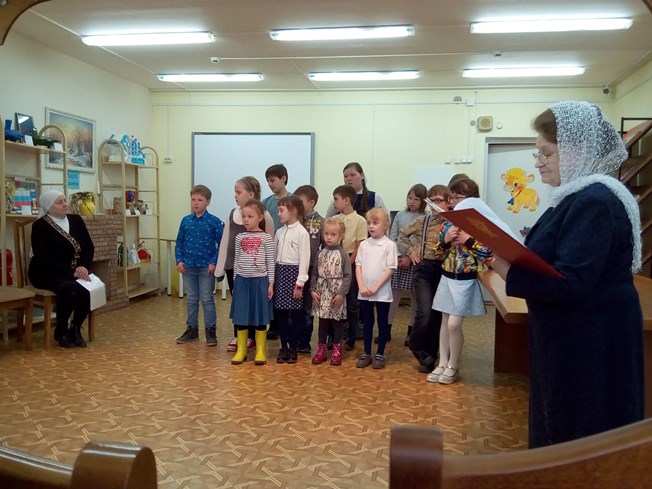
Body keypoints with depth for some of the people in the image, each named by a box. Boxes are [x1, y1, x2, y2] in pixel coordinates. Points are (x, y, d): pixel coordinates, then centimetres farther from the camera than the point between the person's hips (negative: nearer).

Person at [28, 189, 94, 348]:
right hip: (46, 273, -5)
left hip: (76, 272, 5)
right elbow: (43, 258, -18)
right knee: (70, 289, -35)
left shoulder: (76, 220, 7)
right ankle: (61, 331, -10)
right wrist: (71, 273, -26)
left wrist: (84, 267, -14)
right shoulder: (40, 226, -10)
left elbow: (89, 247, 6)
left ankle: (75, 329, -4)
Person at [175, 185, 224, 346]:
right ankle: (192, 329, 25)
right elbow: (179, 242, 9)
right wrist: (179, 260, -2)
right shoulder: (185, 221, 3)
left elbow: (221, 244, -7)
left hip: (206, 268, -4)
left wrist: (214, 262, -14)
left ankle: (210, 331, 13)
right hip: (188, 267, 4)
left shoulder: (214, 222, -8)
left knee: (207, 300, 3)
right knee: (191, 300, 14)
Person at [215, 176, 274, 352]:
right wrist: (219, 268, 8)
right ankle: (237, 336, 25)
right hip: (232, 265, 5)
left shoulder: (264, 215, -9)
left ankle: (251, 337, 21)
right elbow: (225, 241, 9)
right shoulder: (232, 213, 6)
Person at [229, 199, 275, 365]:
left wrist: (271, 283, -4)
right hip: (242, 280, 3)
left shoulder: (266, 238, -4)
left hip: (260, 280, -3)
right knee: (240, 317, 7)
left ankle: (261, 351, 16)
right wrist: (235, 281, 8)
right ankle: (241, 350, 19)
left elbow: (270, 262, -2)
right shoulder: (239, 237, 5)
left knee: (260, 317, 5)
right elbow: (236, 260, 9)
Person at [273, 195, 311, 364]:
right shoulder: (279, 232, 10)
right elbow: (274, 255, 13)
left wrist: (299, 283, -14)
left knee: (295, 313, 3)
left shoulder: (302, 232, -9)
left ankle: (293, 348, 14)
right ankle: (283, 347, 18)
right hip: (280, 272, 6)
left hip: (293, 272, -6)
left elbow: (304, 259, -11)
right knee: (280, 312, 7)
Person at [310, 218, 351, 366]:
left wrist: (342, 293, -15)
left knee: (336, 321, 7)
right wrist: (313, 290, -1)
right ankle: (321, 349, 20)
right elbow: (315, 273, 7)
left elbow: (347, 276, -10)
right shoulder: (321, 253, 5)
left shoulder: (343, 254, -7)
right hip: (322, 292, 3)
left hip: (336, 293, -3)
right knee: (322, 321, 10)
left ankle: (337, 350, 19)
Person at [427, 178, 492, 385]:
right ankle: (442, 363, 21)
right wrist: (446, 240, -11)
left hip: (466, 281, -5)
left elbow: (488, 253, -15)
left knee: (454, 323, -6)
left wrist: (468, 240, -21)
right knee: (445, 321, 10)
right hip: (447, 278, 5)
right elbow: (437, 251, 8)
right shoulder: (448, 222, 5)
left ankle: (453, 366, 13)